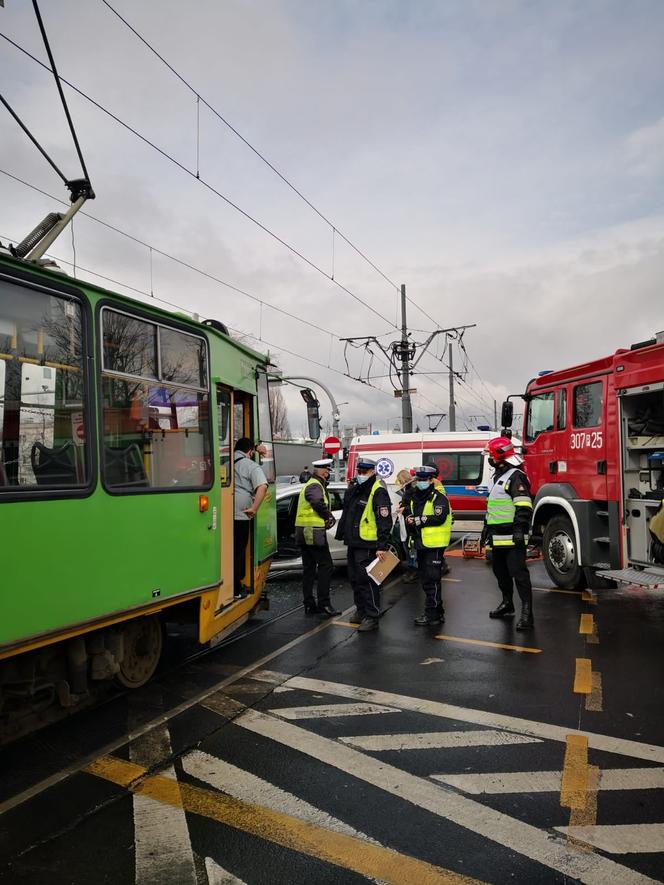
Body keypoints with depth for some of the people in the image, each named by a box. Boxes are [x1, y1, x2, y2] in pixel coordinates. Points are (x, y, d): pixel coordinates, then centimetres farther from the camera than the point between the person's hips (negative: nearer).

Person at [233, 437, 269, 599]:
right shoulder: (252, 466, -5)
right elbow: (262, 487, -21)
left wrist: (255, 447, 35)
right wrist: (254, 509, -15)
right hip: (240, 515, -4)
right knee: (238, 552, 6)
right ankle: (236, 589, 12)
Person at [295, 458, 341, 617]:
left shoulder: (312, 484, 21)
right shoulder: (315, 486, -13)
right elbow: (318, 502, -33)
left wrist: (328, 517, -1)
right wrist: (329, 516, -17)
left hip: (304, 533, 10)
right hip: (314, 532, -10)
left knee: (309, 568, 12)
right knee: (326, 566, -5)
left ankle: (309, 604, 17)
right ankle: (323, 604, -5)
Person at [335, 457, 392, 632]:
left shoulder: (378, 492, -14)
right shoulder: (353, 489, 13)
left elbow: (385, 521, -18)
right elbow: (346, 514, 24)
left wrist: (382, 546, -22)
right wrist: (341, 533, 22)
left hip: (367, 545, -9)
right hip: (353, 543, 9)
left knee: (366, 580, -6)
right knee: (354, 578, 18)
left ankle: (372, 617, 3)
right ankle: (361, 610, 34)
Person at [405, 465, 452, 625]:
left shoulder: (439, 497, -10)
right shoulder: (415, 498, 16)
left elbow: (439, 518, -21)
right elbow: (410, 515, 20)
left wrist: (418, 520, -17)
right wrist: (410, 520, -4)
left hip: (435, 545, -9)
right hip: (421, 544, 9)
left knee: (432, 579, -6)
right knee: (425, 579, 15)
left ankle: (432, 613, 0)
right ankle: (437, 612, 27)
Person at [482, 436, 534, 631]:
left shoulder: (516, 476, -13)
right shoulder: (498, 477, 18)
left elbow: (523, 507, -21)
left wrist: (520, 529, -26)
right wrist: (487, 527, 26)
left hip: (511, 537, -10)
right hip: (498, 537, 10)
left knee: (518, 573, -10)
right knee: (500, 571, 18)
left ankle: (527, 612, -7)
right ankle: (507, 604, 32)